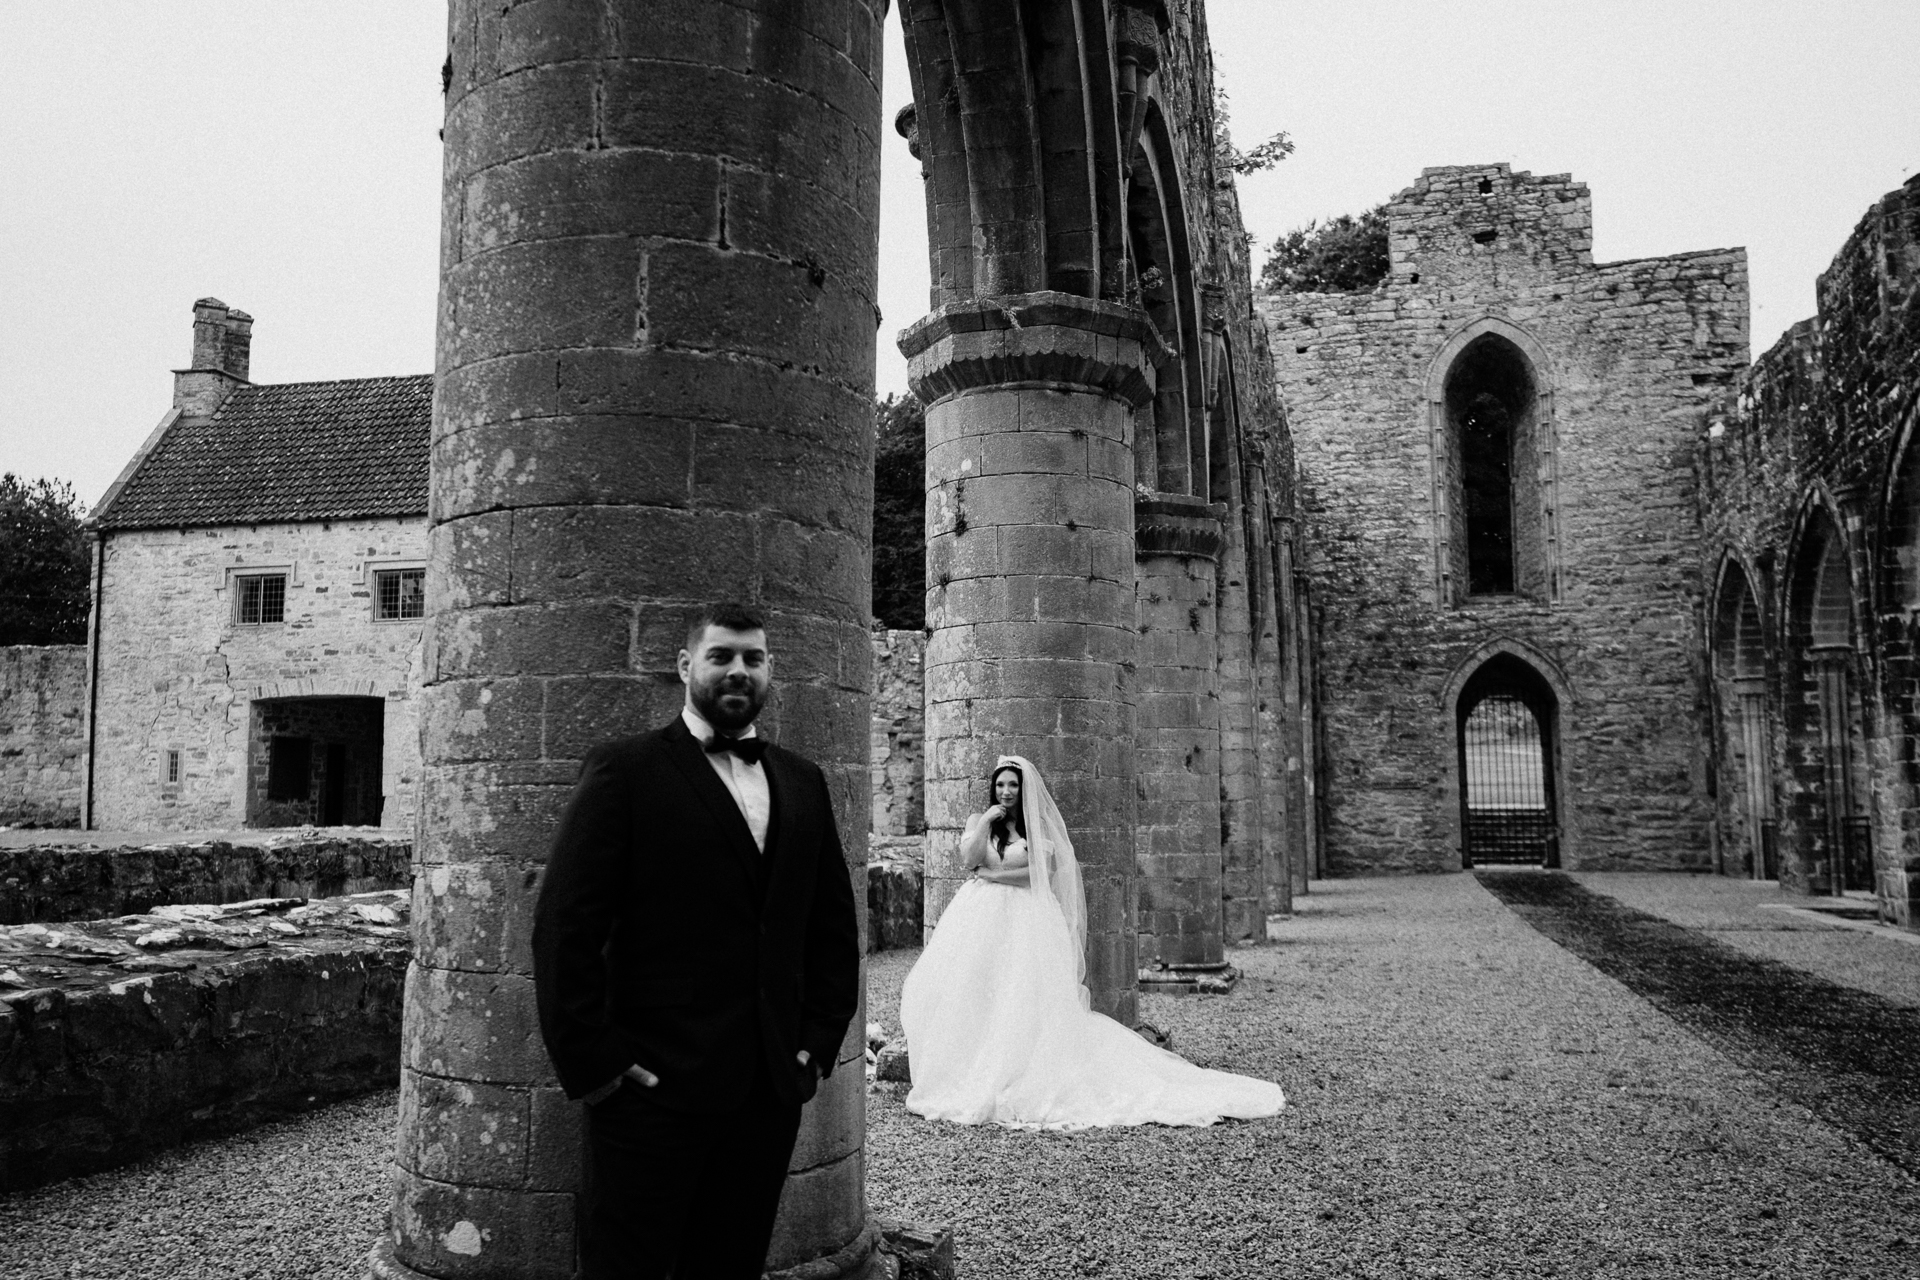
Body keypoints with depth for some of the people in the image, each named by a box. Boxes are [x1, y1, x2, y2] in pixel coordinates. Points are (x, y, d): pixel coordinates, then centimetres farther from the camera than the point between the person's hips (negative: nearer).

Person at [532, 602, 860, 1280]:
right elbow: (565, 925, -8)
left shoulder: (803, 783, 12)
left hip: (772, 1091, 5)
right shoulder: (623, 769, -4)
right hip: (653, 1089, -4)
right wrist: (590, 1062, -10)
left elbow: (836, 924, 15)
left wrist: (818, 1042, 7)